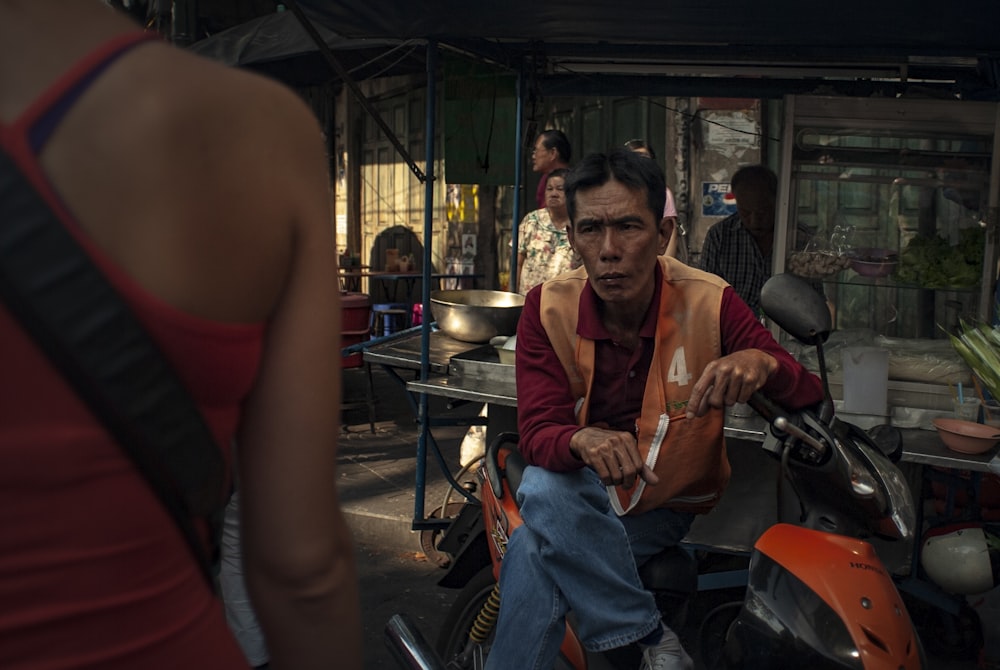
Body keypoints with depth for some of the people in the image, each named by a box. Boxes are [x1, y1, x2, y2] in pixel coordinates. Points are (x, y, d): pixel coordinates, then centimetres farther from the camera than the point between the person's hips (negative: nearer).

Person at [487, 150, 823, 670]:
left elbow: (812, 400, -15)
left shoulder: (709, 304, -13)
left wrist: (764, 363, -39)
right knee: (543, 487, -32)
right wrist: (583, 440, -42)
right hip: (585, 490, 2)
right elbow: (536, 431, -18)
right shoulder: (548, 308, -10)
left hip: (669, 505, -2)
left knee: (534, 555, -27)